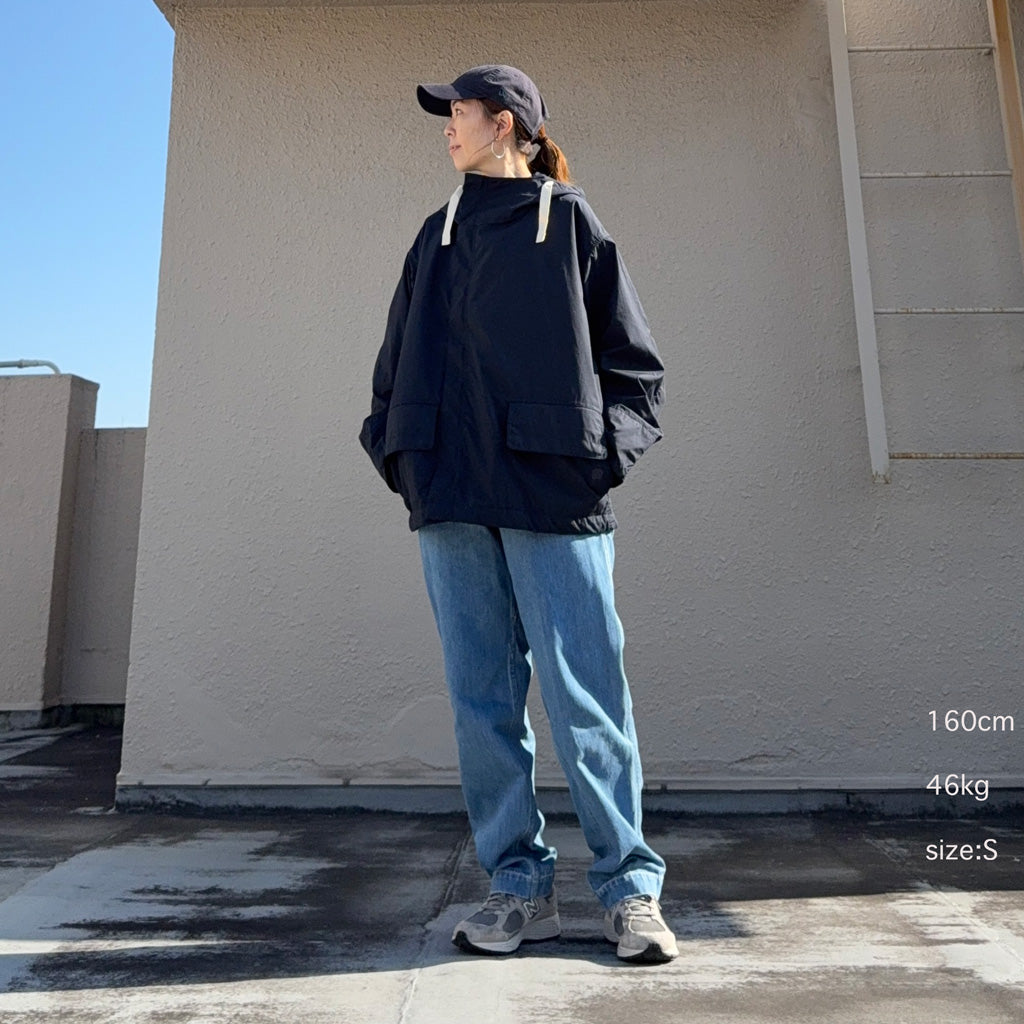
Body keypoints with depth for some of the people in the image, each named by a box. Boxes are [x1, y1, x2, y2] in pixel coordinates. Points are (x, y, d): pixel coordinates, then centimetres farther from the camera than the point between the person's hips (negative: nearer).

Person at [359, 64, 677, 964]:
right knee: (482, 700, 5)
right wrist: (395, 447, 9)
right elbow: (398, 359, 22)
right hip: (453, 495, 5)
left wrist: (608, 451, -5)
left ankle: (630, 889, 12)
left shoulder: (571, 222, 11)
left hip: (554, 494, -4)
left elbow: (634, 360, 8)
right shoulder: (437, 235, 23)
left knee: (586, 699, -4)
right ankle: (520, 888, 18)